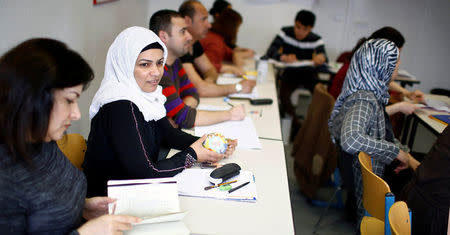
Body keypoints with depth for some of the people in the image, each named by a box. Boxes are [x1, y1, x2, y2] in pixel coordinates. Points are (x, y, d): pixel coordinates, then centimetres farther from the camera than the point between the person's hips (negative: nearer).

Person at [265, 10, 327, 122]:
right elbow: (270, 52, -16)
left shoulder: (316, 40, -3)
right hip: (290, 73, 0)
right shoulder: (285, 33, -5)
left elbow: (322, 55, -21)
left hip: (309, 73, 1)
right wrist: (284, 57, -38)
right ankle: (296, 123, -9)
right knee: (283, 96, -29)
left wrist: (321, 58, -48)